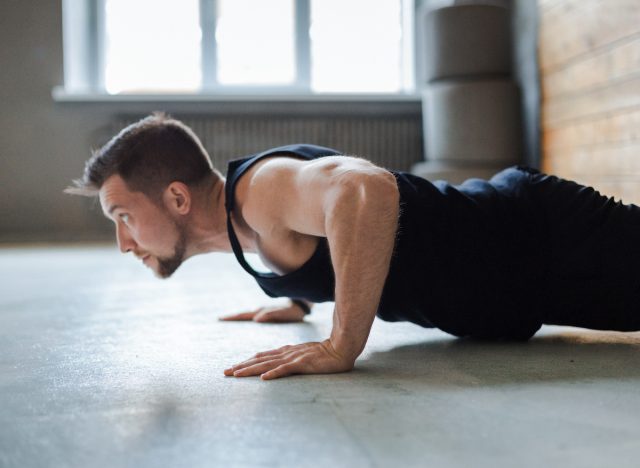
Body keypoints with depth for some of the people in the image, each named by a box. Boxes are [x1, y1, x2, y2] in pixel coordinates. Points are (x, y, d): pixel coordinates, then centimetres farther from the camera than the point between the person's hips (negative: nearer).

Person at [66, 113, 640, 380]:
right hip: (506, 214, 9)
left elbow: (368, 191, -51)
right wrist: (299, 299, 19)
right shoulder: (246, 206, 1)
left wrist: (341, 347, -44)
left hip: (549, 242, -9)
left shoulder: (260, 188, -29)